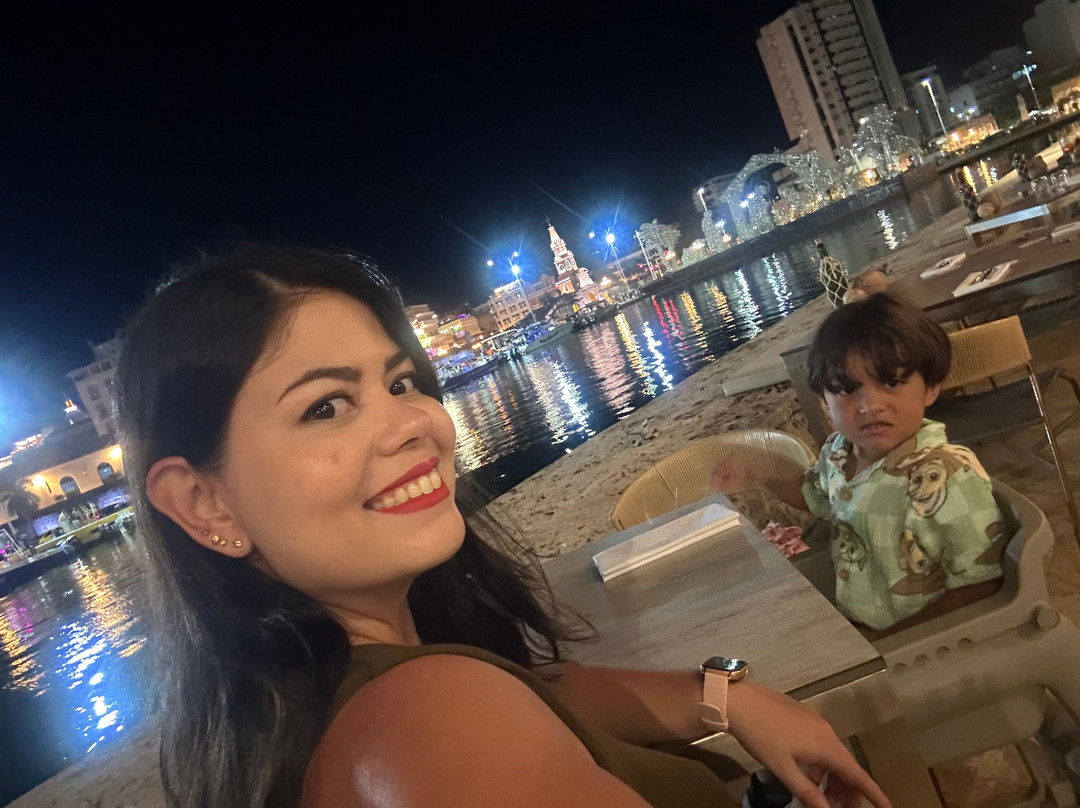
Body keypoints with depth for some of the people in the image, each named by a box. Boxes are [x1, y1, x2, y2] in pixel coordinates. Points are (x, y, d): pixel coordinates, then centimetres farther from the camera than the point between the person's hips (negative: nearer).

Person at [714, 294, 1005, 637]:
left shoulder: (948, 478, -25)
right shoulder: (837, 452, -4)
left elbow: (979, 586, -19)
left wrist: (892, 637, -18)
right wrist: (757, 476, 5)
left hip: (921, 636, -5)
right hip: (846, 627, 6)